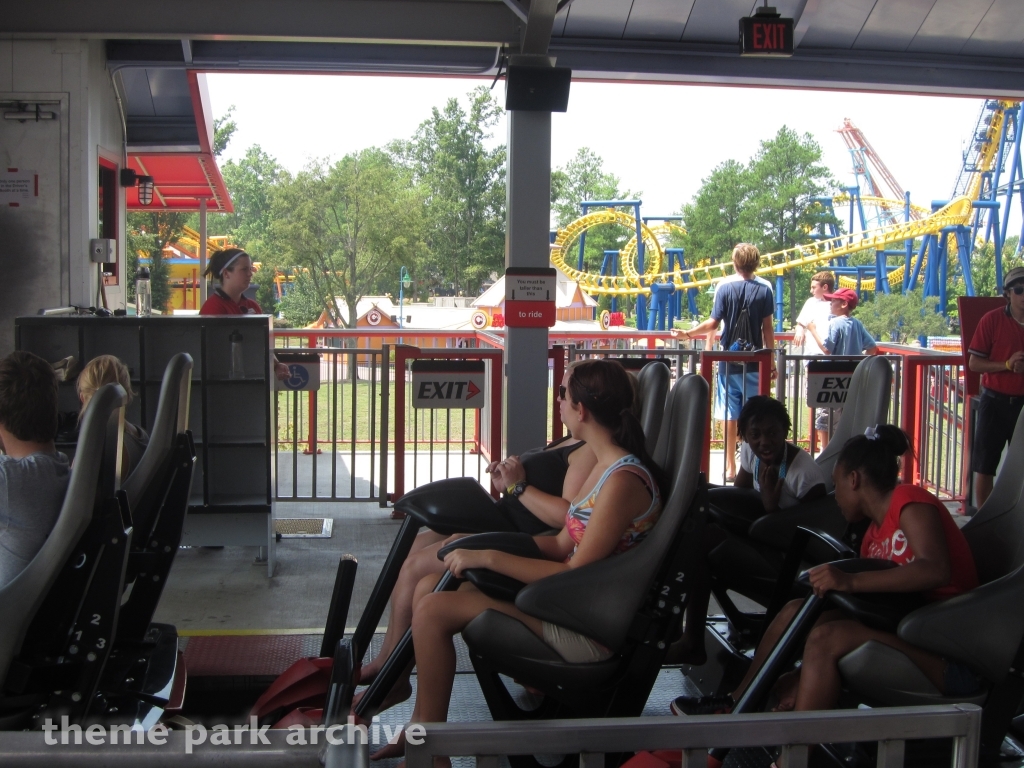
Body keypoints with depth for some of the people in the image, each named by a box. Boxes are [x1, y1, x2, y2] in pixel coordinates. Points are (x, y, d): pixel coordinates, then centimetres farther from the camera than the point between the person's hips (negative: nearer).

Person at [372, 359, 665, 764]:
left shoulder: (623, 480, -22)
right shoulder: (606, 466, 9)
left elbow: (576, 573, -23)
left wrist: (488, 557, -21)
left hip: (590, 631, -10)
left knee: (433, 610, -15)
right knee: (429, 587, 7)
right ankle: (419, 725, 13)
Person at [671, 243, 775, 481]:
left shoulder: (724, 287, -4)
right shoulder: (764, 289, -2)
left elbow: (713, 323, -8)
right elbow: (767, 328, 0)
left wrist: (688, 333, 6)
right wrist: (771, 360, 7)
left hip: (729, 360, 0)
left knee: (730, 415, 5)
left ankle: (730, 468, 8)